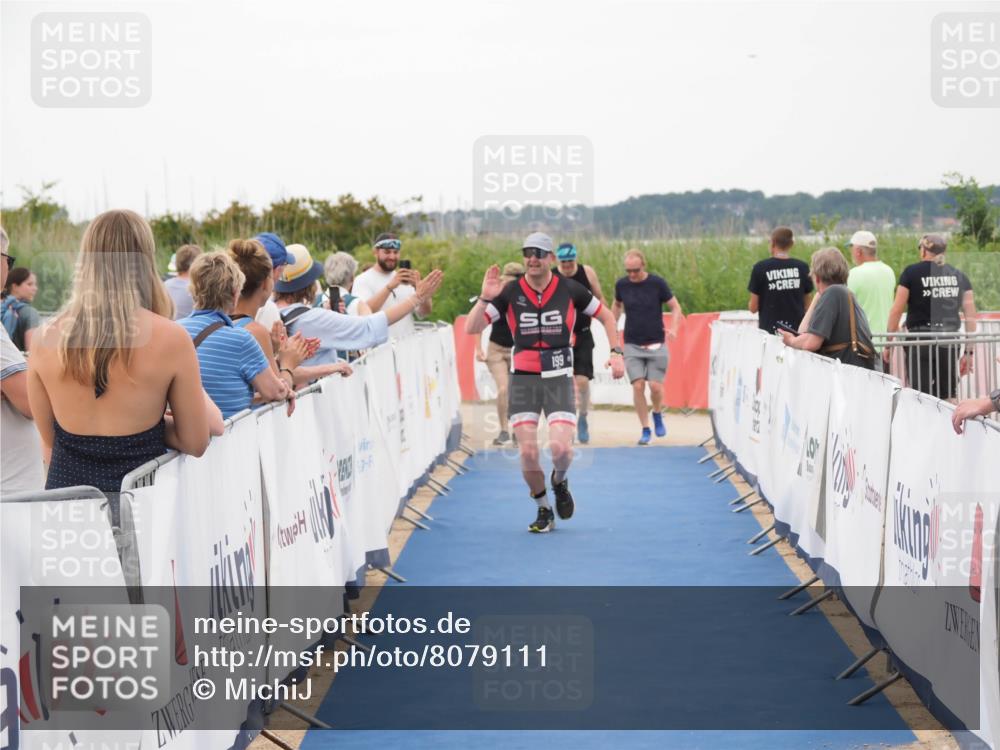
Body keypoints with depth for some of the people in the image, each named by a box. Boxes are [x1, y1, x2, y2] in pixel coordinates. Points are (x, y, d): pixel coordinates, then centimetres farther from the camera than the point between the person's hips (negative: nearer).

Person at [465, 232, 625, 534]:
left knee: (561, 448, -15)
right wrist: (484, 298, -20)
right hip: (523, 379, 1)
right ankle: (543, 509, 17)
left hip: (559, 378, 0)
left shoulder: (569, 290, -1)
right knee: (528, 452, -7)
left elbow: (606, 316, 13)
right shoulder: (510, 292, -1)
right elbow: (471, 328, -5)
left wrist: (615, 352, 3)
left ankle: (560, 481, 22)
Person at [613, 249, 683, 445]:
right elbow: (617, 306, 19)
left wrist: (673, 329, -16)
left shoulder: (657, 283, -7)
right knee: (638, 386, -9)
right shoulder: (621, 284, 0)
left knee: (655, 386, -8)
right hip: (632, 346, 1)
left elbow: (675, 307, 0)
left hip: (656, 344, -1)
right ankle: (645, 430, 4)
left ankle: (657, 415, 25)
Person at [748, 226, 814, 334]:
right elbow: (807, 305, 9)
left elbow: (753, 308, -2)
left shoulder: (760, 268, -7)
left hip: (769, 330, -2)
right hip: (797, 330, 2)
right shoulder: (802, 267, 1)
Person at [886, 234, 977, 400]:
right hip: (950, 341, 3)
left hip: (920, 341, -3)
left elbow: (896, 311, -3)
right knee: (948, 398, 10)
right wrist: (969, 351, 11)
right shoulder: (959, 276, 9)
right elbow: (970, 316, 6)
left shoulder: (912, 272, -1)